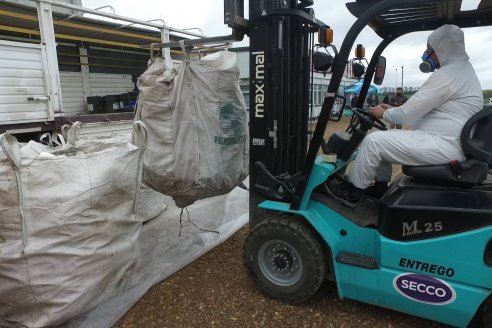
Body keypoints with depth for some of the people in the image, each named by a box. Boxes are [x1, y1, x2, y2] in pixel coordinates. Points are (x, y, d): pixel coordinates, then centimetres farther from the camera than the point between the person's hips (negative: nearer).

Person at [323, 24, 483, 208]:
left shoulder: (447, 74, -17)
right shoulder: (461, 69, 19)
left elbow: (408, 114, -18)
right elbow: (420, 109, 22)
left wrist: (384, 114, 1)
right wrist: (393, 110, 15)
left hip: (444, 145, -11)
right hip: (448, 140, 11)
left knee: (373, 141, -16)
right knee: (383, 137, 16)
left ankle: (352, 191, -3)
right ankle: (379, 185, 19)